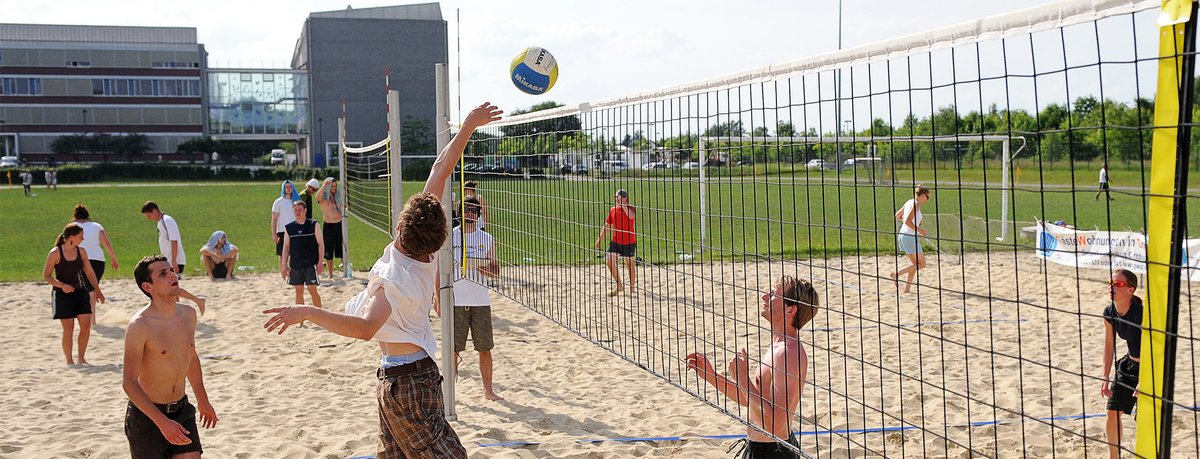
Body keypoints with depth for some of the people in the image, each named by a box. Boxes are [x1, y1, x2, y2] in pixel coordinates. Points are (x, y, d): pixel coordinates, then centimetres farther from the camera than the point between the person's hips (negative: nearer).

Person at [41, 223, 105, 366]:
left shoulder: (81, 251, 3)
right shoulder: (55, 253, -11)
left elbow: (89, 272, 14)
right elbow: (46, 276, -8)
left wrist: (98, 290, 14)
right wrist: (61, 285, -24)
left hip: (81, 292, 4)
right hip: (63, 295, -4)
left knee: (86, 325, -4)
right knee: (68, 328, -2)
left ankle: (81, 358, 11)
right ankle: (69, 361, 10)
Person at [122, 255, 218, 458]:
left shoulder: (188, 314, 1)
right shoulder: (139, 325, -20)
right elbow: (129, 383, -20)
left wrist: (202, 400, 24)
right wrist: (162, 422, -26)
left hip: (182, 410, 6)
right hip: (147, 414, -6)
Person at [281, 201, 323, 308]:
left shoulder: (313, 225, -2)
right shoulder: (289, 228, 5)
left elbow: (320, 244, -1)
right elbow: (286, 247, 10)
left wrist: (320, 262, -7)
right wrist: (284, 265, 5)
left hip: (311, 264, -3)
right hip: (295, 265, 3)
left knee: (312, 290, -4)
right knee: (299, 291, 8)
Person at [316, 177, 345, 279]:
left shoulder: (338, 196, 10)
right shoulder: (323, 197, -5)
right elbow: (318, 196, -30)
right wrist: (324, 185, -38)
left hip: (339, 224, 4)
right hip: (328, 226, -4)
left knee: (342, 250, 5)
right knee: (328, 252, 2)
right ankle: (330, 274, 10)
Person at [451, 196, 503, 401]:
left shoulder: (486, 239, 5)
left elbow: (496, 271, 9)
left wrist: (484, 268, -13)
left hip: (480, 301, 2)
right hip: (455, 301, -1)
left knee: (485, 348, 5)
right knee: (453, 348, 1)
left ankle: (488, 390, 16)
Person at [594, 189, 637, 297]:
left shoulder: (631, 209, -8)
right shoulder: (613, 210, 7)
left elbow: (631, 216, -33)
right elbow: (607, 225, 17)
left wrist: (623, 204, -25)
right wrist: (600, 238, 16)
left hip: (629, 242, -4)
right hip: (615, 241, 4)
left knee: (630, 265, 7)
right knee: (609, 261, -10)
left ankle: (632, 288, 23)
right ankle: (619, 286, 5)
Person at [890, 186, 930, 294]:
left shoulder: (909, 202, 12)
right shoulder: (916, 204, -13)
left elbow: (897, 216, 20)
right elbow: (907, 221, -22)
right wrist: (919, 230, -15)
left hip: (903, 235, 9)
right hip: (910, 236, -9)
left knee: (915, 264, 15)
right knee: (922, 264, 0)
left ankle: (906, 289, 11)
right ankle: (896, 274, -8)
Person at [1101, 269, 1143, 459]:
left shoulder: (1141, 313, -29)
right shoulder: (1110, 313, -8)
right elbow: (1109, 345, 4)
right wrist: (1106, 378, 2)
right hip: (1128, 364, 7)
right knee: (1113, 412, 6)